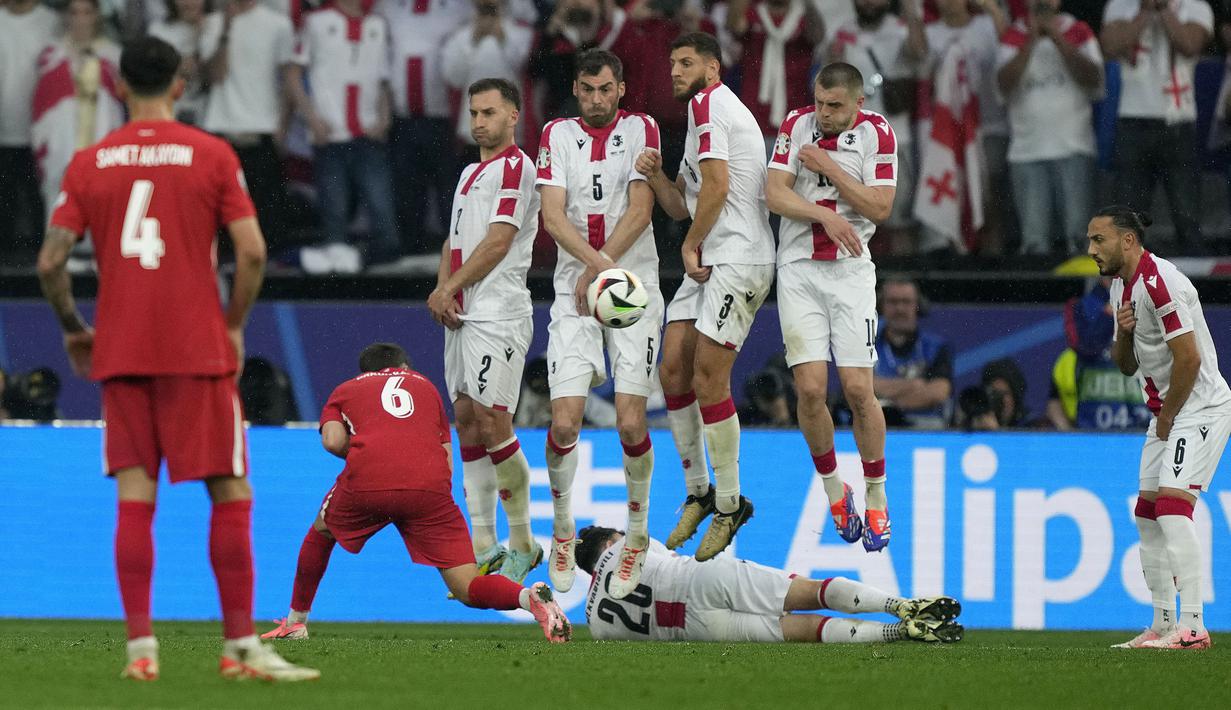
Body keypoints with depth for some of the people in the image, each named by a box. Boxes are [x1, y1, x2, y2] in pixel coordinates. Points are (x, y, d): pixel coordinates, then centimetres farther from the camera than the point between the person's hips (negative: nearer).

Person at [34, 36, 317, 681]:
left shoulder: (88, 163, 5)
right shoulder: (212, 155, -1)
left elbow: (50, 262, 0)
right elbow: (252, 252, -8)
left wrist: (74, 330, 15)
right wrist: (234, 326, 6)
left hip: (119, 355, 3)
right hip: (197, 350, -3)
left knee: (134, 499, 3)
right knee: (230, 495, 3)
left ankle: (140, 648, -3)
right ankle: (241, 648, 2)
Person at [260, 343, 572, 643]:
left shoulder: (345, 390, 29)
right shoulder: (425, 385, 34)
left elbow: (333, 440, 8)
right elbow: (447, 462, 24)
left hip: (365, 483, -1)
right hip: (430, 485, 1)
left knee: (322, 531, 33)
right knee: (469, 590, 0)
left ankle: (295, 622, 38)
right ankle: (530, 597, -28)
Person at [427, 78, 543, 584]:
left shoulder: (515, 167, -7)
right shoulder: (470, 173, 21)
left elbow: (498, 242, -13)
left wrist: (450, 288, -8)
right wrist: (441, 289, 3)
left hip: (497, 314, -9)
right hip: (463, 316, 9)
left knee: (492, 424, -12)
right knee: (468, 423, 5)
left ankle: (522, 543, -3)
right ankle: (483, 549, 6)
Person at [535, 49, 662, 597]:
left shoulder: (640, 130, 3)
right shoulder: (558, 135, 6)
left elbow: (639, 210, -6)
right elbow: (553, 216, -6)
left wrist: (598, 271, -15)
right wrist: (596, 261, -23)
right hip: (574, 290, 1)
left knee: (631, 423, -10)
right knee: (564, 422, -9)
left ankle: (638, 532, 10)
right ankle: (563, 531, 12)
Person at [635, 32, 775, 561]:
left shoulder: (709, 103, -7)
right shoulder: (710, 109, 23)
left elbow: (717, 185, -16)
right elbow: (681, 205, 22)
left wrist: (691, 245, -5)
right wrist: (654, 176, 3)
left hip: (739, 259, -10)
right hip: (710, 261, 10)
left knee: (709, 380, -10)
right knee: (673, 371, 5)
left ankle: (729, 504, -1)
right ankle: (698, 493, 13)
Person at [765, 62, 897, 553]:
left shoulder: (876, 134, -3)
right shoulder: (797, 125, 0)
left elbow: (880, 208, -9)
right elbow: (775, 194, -8)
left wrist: (829, 168, -14)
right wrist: (826, 215, -22)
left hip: (850, 270, -1)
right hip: (799, 269, 1)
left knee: (858, 388, -7)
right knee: (810, 387, -9)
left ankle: (875, 497, 10)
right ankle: (833, 489, 13)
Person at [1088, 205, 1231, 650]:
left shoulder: (1160, 282, -19)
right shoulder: (1122, 286, 13)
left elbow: (1189, 358, -23)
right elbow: (1126, 365, 18)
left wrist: (1166, 420, -12)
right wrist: (1123, 333, -4)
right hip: (1165, 413, 10)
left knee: (1172, 505, -21)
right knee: (1148, 516, 7)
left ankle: (1192, 627, -24)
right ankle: (1164, 625, 11)